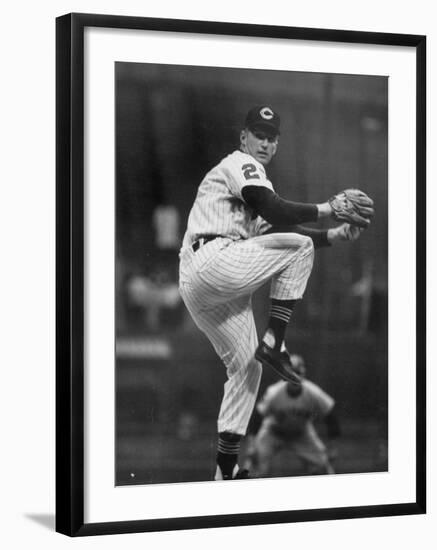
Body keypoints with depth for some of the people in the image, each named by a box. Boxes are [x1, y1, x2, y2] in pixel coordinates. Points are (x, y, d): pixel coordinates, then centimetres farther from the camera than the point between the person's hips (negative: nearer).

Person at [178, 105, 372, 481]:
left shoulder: (250, 177, 31)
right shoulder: (239, 163, 0)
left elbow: (277, 232, 24)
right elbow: (276, 212, -16)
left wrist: (336, 235, 14)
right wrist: (328, 208, -10)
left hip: (197, 287, 10)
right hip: (211, 262, -10)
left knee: (245, 366, 12)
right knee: (300, 246, -8)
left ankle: (227, 469, 12)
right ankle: (273, 343, -14)